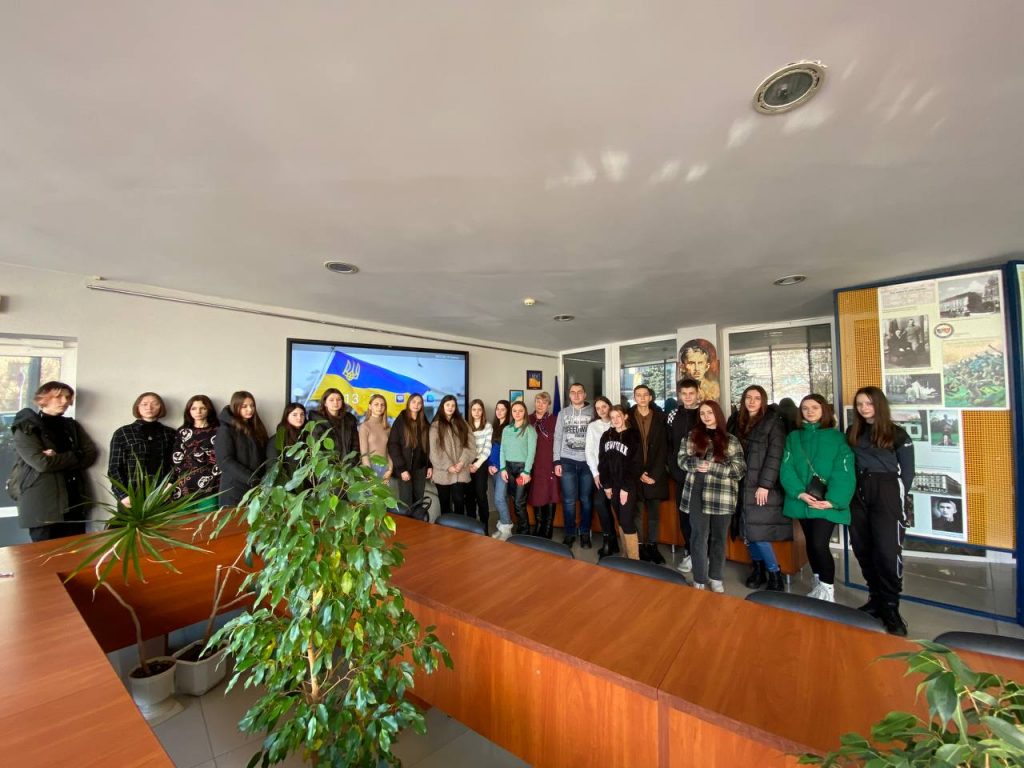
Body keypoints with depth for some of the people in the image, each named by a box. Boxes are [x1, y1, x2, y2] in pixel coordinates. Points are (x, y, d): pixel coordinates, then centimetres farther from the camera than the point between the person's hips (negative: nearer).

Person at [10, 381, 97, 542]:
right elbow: (41, 462, -15)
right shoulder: (27, 427, -1)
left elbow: (91, 455, 2)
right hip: (43, 504, -4)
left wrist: (58, 458, -11)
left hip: (75, 502, 4)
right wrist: (75, 457, -5)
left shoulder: (72, 425, 14)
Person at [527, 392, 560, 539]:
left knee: (550, 496, 0)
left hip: (550, 463, -2)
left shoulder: (554, 419, 1)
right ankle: (538, 530, 23)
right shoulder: (529, 419, 8)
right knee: (536, 496, 7)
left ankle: (547, 532, 12)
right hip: (534, 464, 2)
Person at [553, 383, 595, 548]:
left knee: (586, 499, 8)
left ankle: (585, 533, 22)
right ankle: (569, 533, 18)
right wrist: (556, 461, 0)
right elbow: (558, 438, 6)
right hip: (567, 461, 1)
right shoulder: (563, 413, 8)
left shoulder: (593, 412, 3)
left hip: (588, 462, -1)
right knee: (569, 500, 3)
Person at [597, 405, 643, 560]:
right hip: (612, 486, 5)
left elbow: (636, 465, -12)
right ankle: (626, 556, 24)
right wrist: (606, 485, 1)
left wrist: (626, 488, -14)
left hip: (628, 486, -5)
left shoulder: (634, 436, -8)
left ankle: (634, 560, 6)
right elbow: (602, 461, 7)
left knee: (627, 522, -6)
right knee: (621, 522, 12)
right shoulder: (606, 436, 6)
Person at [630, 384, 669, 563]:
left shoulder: (660, 418, 3)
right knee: (636, 513, 3)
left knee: (654, 513, 9)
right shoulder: (628, 418, 0)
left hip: (655, 474, 1)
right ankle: (639, 546, 15)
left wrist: (654, 474, -9)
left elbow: (663, 448, -1)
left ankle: (652, 545, 22)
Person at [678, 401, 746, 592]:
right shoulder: (693, 436, 7)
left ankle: (715, 578, 28)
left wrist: (712, 467, -15)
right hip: (697, 493, 0)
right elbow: (682, 459, 5)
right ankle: (700, 580, 14)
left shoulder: (730, 440, 2)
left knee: (718, 537, 12)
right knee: (699, 536, 4)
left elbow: (739, 469, -4)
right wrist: (697, 464, -15)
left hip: (722, 495, 0)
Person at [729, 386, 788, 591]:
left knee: (757, 531, -7)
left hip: (762, 487, -5)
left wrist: (764, 485, -16)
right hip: (743, 485, 5)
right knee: (747, 530, 8)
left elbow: (775, 456, -11)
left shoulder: (773, 423, -5)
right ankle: (758, 569, 23)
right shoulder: (738, 423, 11)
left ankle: (775, 574, 11)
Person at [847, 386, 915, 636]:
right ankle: (876, 599, 21)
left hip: (886, 494, -4)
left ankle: (891, 607, 6)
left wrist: (899, 498, -4)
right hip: (858, 495, 4)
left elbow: (907, 471, 2)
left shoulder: (897, 434, 1)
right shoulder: (852, 432, 11)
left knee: (887, 551, -6)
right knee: (863, 550, 8)